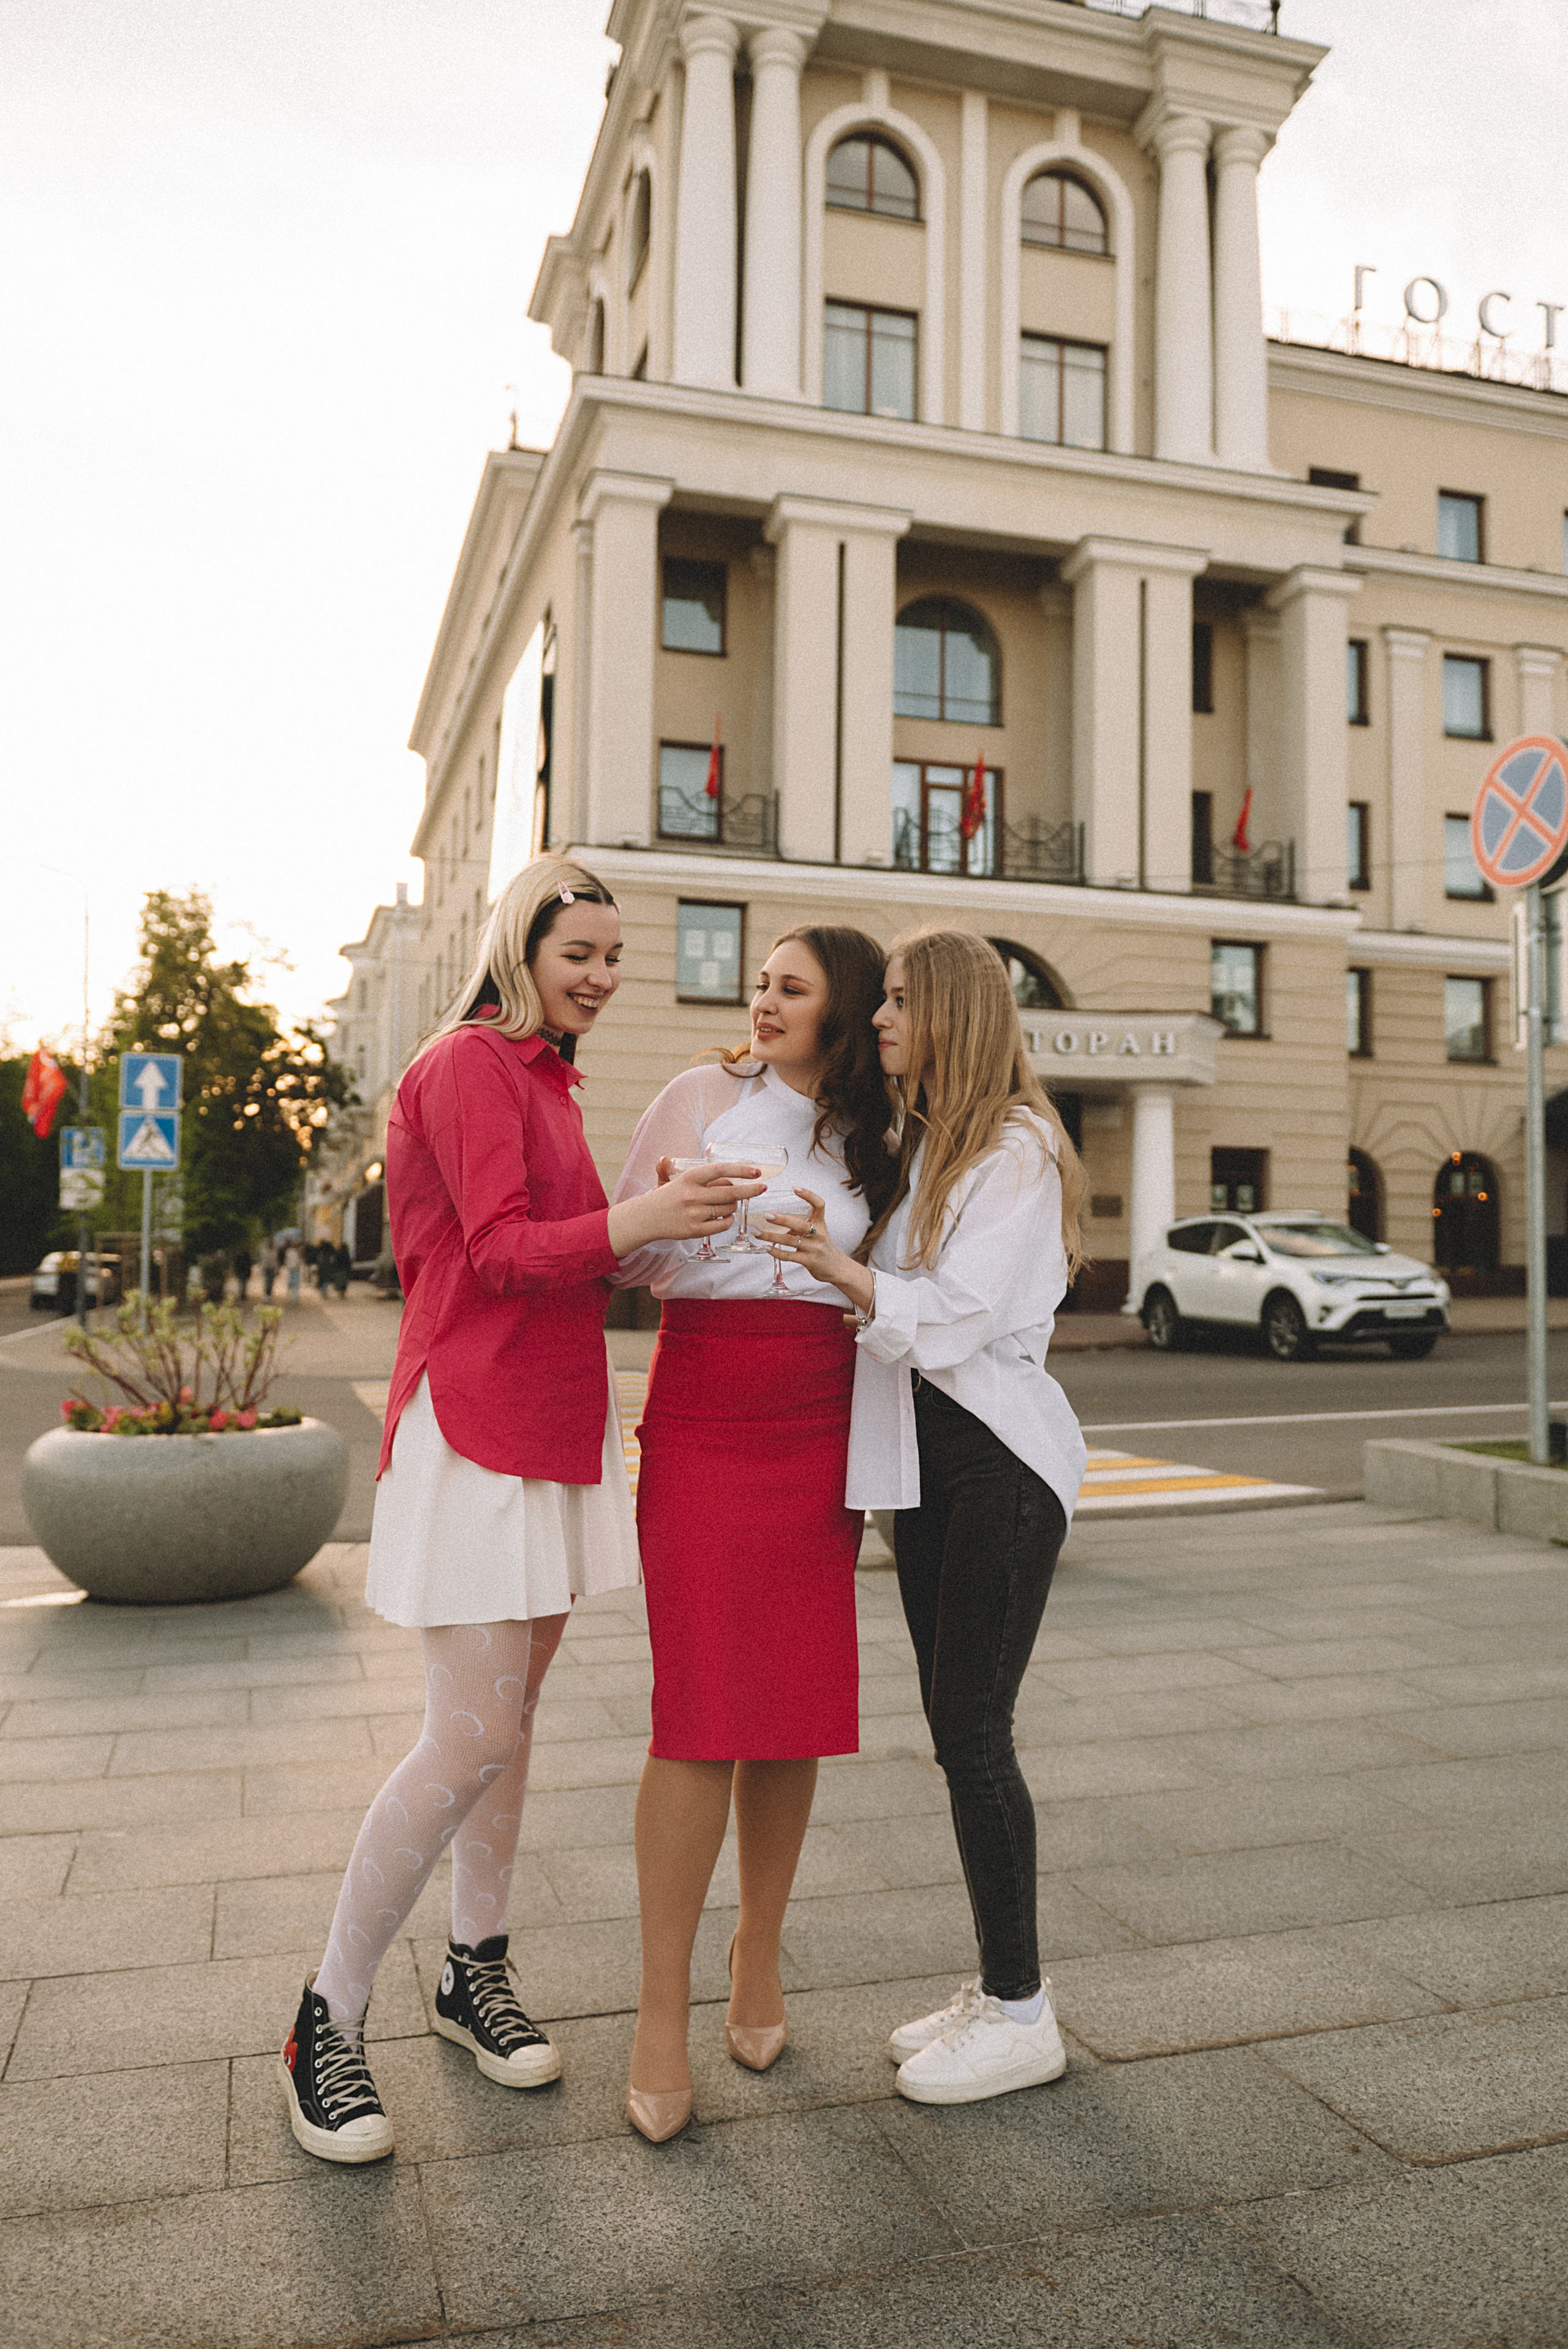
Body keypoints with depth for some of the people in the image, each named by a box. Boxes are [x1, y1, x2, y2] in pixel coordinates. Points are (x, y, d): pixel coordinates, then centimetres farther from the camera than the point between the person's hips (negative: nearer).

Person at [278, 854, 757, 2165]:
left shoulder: (545, 1078, 20)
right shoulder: (473, 1064, -10)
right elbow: (498, 1253, -20)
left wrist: (654, 1232, 5)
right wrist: (633, 1222, -34)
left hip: (556, 1425, 9)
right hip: (476, 1428, -9)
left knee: (512, 1715, 15)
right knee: (474, 1739, -8)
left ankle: (478, 1975, 30)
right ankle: (327, 2026, 9)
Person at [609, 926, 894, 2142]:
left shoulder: (869, 1142, 12)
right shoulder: (704, 1096, 3)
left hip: (819, 1434, 3)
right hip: (701, 1425, -3)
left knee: (796, 1709, 6)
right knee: (702, 1719, -7)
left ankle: (759, 1957, 26)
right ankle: (663, 2012, 6)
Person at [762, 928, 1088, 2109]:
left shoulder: (1018, 1149, -11)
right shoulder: (917, 1143, 15)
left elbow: (962, 1316, -19)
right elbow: (892, 1293, 17)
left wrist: (841, 1269, -27)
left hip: (1001, 1460, -8)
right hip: (926, 1457, 8)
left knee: (974, 1732, -4)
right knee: (955, 1730, 12)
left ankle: (1022, 2013, 12)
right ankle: (997, 1988, 26)